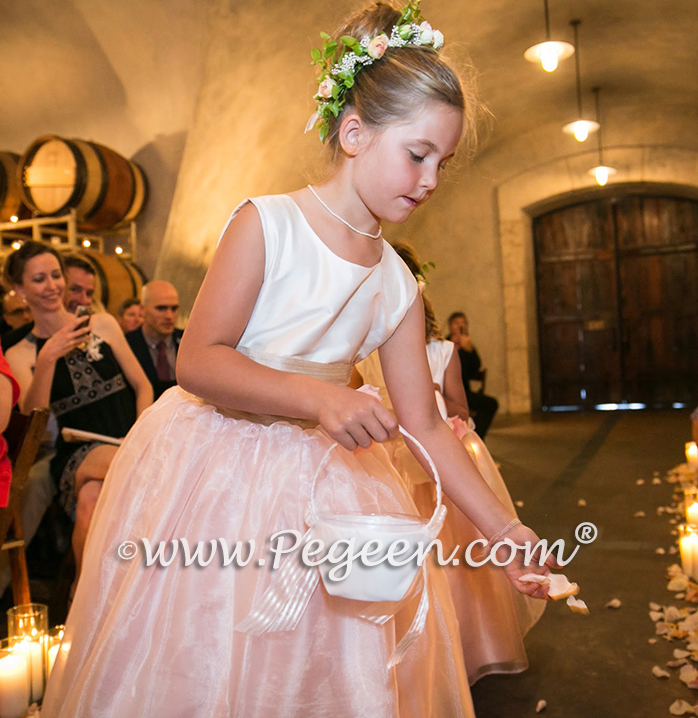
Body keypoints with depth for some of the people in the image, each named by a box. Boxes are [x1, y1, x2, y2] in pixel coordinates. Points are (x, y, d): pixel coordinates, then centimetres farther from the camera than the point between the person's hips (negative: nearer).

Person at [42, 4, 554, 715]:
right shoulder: (266, 223, -13)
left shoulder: (398, 285, 1)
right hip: (211, 466, -4)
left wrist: (506, 530, -3)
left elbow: (424, 424, 2)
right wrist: (316, 396, -31)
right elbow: (198, 362, -17)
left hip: (321, 482, 5)